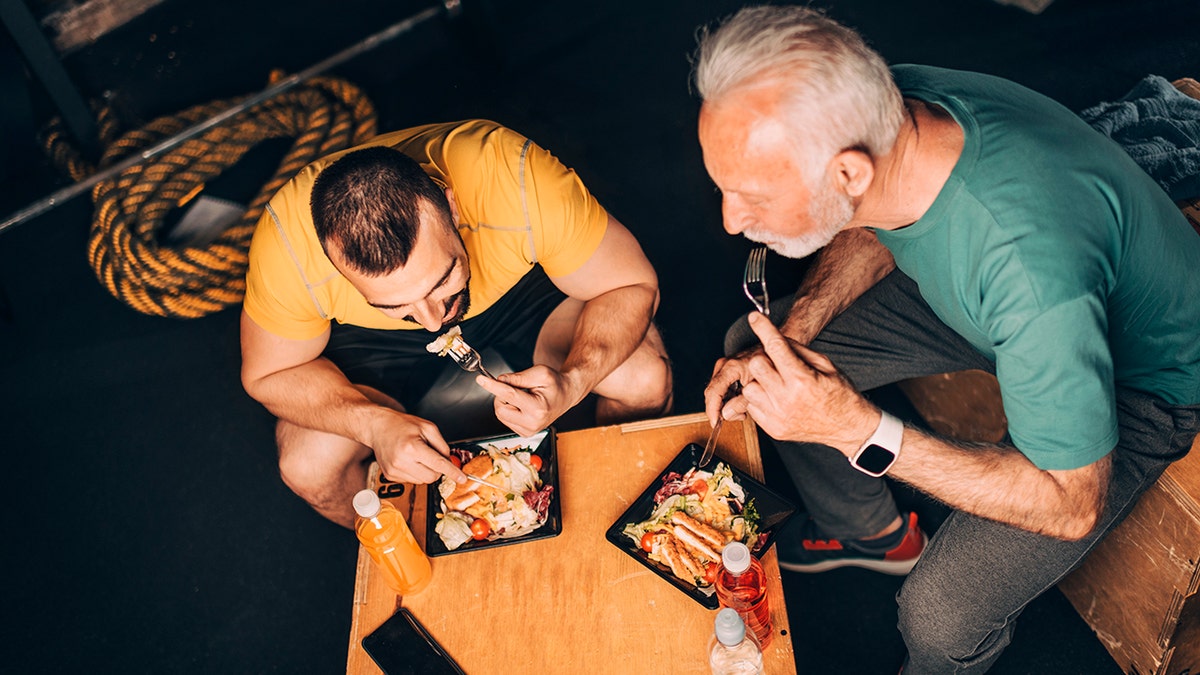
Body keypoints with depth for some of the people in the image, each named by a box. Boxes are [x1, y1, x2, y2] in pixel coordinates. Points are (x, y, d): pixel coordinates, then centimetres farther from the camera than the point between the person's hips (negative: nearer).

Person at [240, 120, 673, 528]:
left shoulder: (520, 182, -39)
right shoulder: (287, 246, -34)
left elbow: (632, 287, -26)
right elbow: (269, 374, -17)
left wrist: (572, 383, -44)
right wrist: (376, 424, -34)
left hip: (520, 283, 0)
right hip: (374, 334, 1)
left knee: (645, 380, -23)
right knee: (308, 468, -20)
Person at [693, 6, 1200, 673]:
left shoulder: (1032, 265, -44)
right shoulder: (884, 107, -24)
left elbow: (1074, 506, -29)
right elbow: (871, 233, 0)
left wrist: (859, 429, -35)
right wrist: (787, 336, -15)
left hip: (1135, 380, -6)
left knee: (942, 614, -22)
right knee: (754, 347, 1)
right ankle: (873, 531, 26)